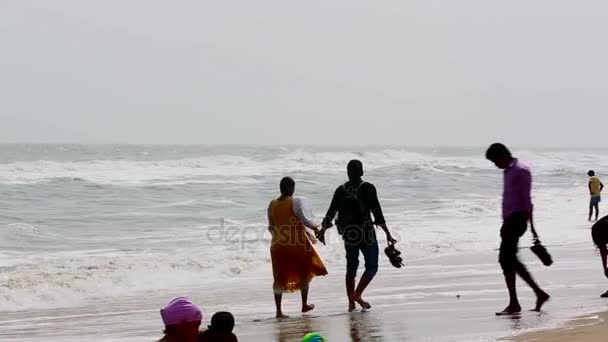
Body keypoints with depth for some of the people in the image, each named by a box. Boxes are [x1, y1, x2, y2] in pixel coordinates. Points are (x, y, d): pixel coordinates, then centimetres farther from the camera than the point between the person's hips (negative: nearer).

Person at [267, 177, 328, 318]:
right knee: (304, 272, 17)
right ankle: (305, 305, 23)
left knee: (280, 277, 7)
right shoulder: (295, 201, -10)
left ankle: (279, 310, 2)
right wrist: (314, 226, 3)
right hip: (297, 243, -4)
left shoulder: (272, 205, 5)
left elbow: (271, 227, 10)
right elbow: (303, 219, -15)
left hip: (278, 245, 4)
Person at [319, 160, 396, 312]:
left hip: (348, 235, 4)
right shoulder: (368, 188, -9)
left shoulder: (340, 190, 3)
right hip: (366, 234, -4)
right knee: (371, 267, 6)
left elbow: (331, 212, 5)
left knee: (351, 267, 15)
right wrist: (388, 234, -13)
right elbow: (377, 212, -15)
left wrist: (322, 231, 16)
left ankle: (351, 302, 16)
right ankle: (357, 294, -12)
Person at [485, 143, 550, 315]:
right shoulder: (509, 171, 19)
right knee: (511, 260, 10)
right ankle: (539, 293, 18)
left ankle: (514, 304, -6)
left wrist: (531, 226, -18)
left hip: (516, 220, -10)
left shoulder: (520, 171, -10)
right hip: (509, 220, 10)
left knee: (506, 259, -10)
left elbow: (526, 200, -15)